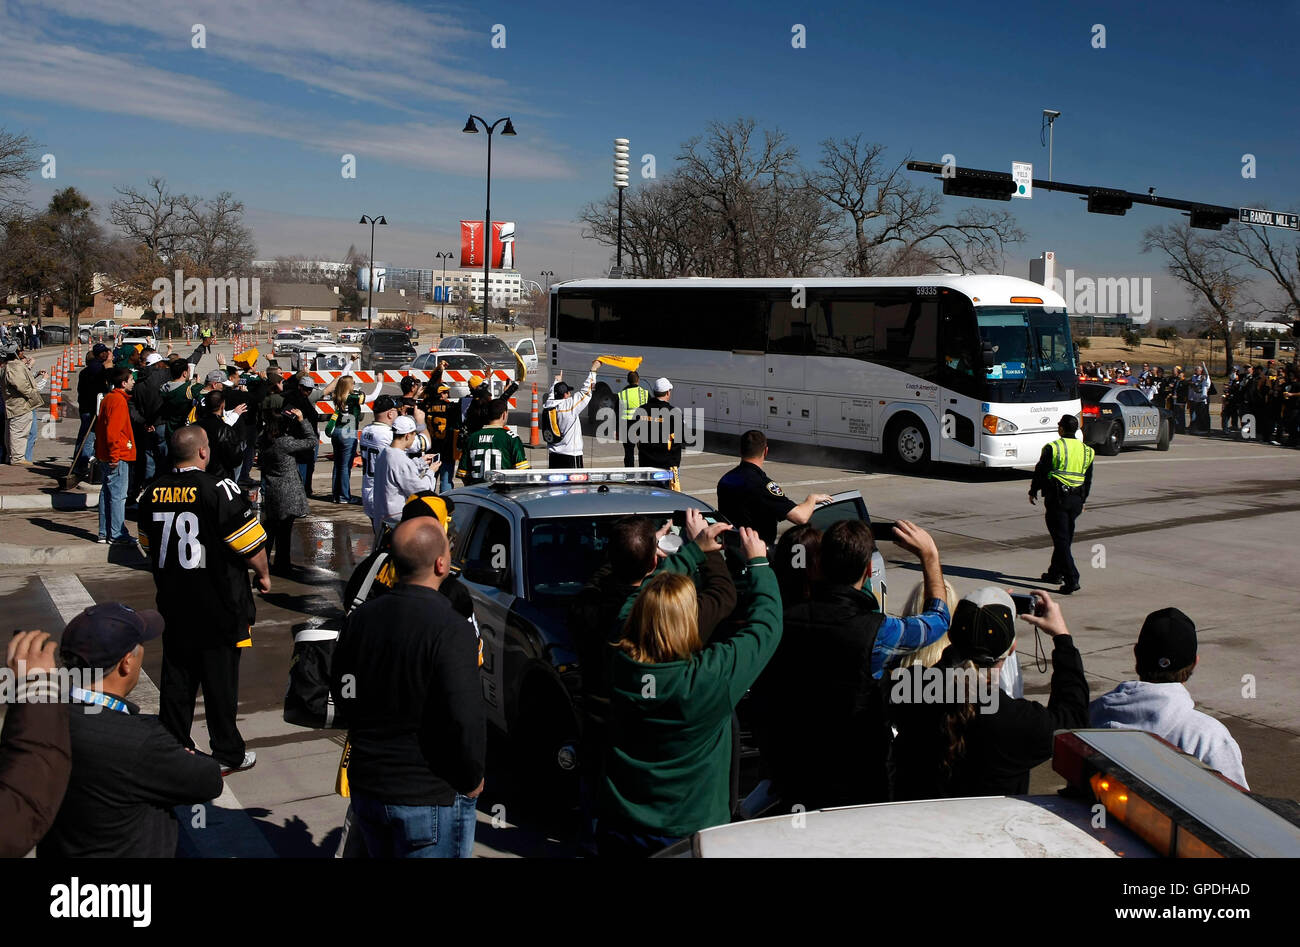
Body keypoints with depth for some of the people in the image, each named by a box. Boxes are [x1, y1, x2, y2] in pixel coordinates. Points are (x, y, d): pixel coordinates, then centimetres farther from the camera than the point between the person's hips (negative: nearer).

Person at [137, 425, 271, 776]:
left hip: (173, 602, 6)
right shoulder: (220, 490, -17)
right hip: (219, 606, -5)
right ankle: (227, 753, 13)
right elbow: (252, 545, -14)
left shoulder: (151, 493, 2)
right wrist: (263, 575, 4)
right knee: (221, 680, 4)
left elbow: (149, 546, 15)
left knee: (177, 676, 14)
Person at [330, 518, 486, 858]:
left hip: (365, 787, 7)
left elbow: (341, 693, 11)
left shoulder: (359, 619, 0)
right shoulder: (450, 630, -22)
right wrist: (472, 780, -8)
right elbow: (465, 719, -25)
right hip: (429, 798, -7)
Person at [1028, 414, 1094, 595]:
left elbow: (1040, 472, -4)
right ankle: (1056, 572, 31)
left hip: (1056, 498, -6)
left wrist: (1033, 492, 10)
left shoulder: (1053, 448, -9)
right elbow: (1088, 480, 17)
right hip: (1076, 499, 6)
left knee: (1061, 539, -6)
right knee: (1065, 537, 19)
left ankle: (1072, 579, -15)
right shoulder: (1087, 451, 10)